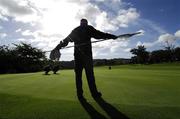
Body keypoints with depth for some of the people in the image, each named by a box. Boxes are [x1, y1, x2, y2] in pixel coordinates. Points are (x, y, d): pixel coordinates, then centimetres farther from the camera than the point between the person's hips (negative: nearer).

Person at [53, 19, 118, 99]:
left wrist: (57, 48, 29)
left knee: (78, 74, 5)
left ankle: (79, 94, 6)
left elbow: (65, 40, 21)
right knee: (90, 74, -2)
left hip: (77, 54, 4)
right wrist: (112, 36, 4)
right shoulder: (88, 28, 8)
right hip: (86, 53, -3)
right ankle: (94, 93, 2)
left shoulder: (75, 31, 20)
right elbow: (99, 34, 1)